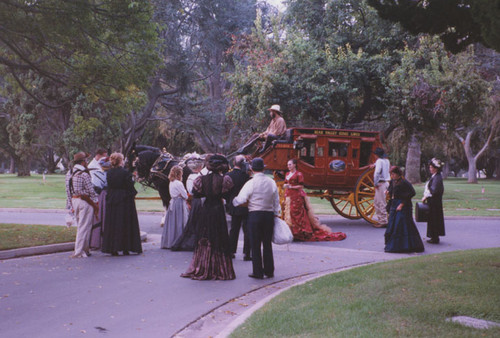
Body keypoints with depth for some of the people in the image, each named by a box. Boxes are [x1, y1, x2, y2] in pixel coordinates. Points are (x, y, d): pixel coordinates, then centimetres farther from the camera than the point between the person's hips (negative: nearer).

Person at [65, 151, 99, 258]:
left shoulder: (69, 173, 7)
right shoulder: (84, 174, -16)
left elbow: (68, 191, 11)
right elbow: (91, 191, -12)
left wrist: (71, 206, 16)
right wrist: (96, 205, -3)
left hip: (74, 201, 8)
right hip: (85, 202, -8)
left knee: (80, 226, 17)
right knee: (84, 227, -3)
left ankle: (85, 248, 24)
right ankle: (79, 251, -2)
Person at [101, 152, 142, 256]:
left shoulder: (109, 173, 1)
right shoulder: (125, 172, -13)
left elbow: (109, 186, 8)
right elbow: (130, 187, -10)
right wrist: (133, 195, 4)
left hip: (112, 201, 4)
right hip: (125, 201, -4)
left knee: (112, 225, 9)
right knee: (125, 224, 6)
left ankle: (112, 249, 8)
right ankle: (125, 248, 8)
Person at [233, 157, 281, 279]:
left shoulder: (251, 183, -10)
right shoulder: (271, 182, 4)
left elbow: (241, 200, -11)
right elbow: (276, 200, 10)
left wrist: (232, 201, 8)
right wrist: (276, 214, 20)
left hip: (254, 215, -4)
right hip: (269, 214, 4)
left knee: (255, 245, 3)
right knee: (267, 244, 12)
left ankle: (258, 272, 5)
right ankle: (269, 271, 18)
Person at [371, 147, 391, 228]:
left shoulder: (379, 161, -12)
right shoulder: (387, 161, 14)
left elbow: (377, 172, -24)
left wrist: (375, 183, -18)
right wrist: (375, 164, 28)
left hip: (381, 184, -9)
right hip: (387, 182, 9)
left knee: (381, 203, -6)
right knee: (376, 201, 18)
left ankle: (383, 222, -5)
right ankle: (380, 219, 21)